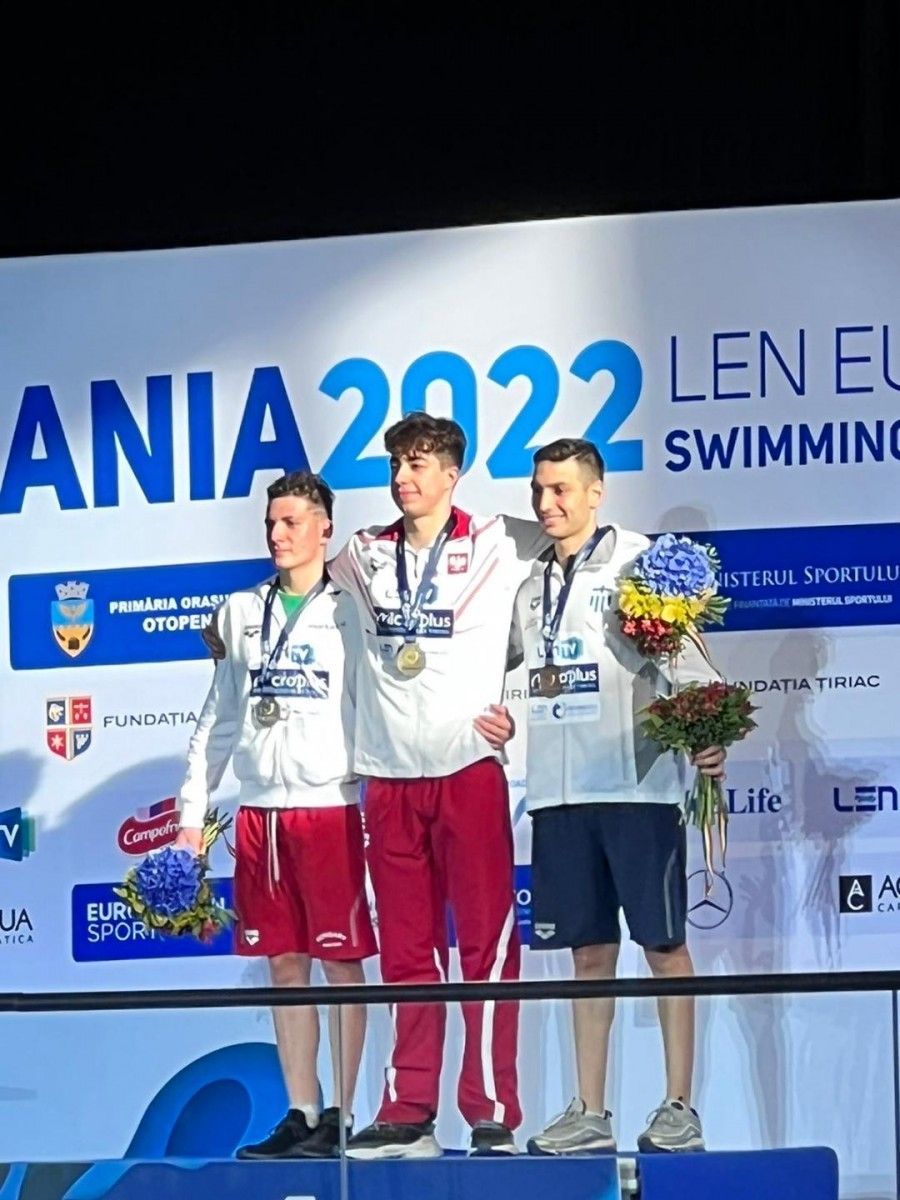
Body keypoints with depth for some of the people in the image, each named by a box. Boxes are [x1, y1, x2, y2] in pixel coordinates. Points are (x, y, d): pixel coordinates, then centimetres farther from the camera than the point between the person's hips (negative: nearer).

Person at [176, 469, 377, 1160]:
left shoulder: (349, 612, 0)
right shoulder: (242, 612, 13)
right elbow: (219, 718, 16)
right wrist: (193, 812, 12)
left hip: (330, 805, -5)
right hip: (261, 809, 5)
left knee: (342, 963, 0)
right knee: (285, 967, 7)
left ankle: (339, 1116, 5)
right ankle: (300, 1115, 13)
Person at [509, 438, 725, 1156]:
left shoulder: (639, 561, -2)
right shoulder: (531, 584, 15)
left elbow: (685, 653, -9)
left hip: (638, 783, -5)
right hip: (558, 790, 5)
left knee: (664, 944, 1)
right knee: (590, 952, 9)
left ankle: (680, 1109, 6)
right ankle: (590, 1114, 14)